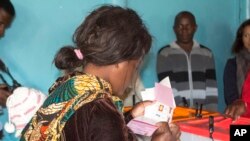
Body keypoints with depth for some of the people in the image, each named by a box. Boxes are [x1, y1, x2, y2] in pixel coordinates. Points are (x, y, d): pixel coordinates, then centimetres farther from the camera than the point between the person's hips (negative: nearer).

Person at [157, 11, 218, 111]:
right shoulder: (164, 54, 4)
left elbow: (211, 88, 5)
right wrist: (181, 109, -16)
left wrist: (211, 112, -7)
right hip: (177, 112, -2)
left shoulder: (206, 54, 12)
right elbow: (167, 88, -5)